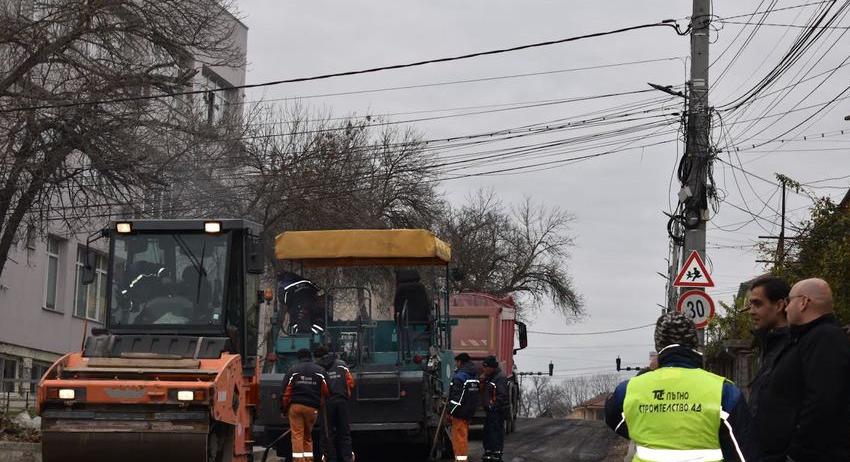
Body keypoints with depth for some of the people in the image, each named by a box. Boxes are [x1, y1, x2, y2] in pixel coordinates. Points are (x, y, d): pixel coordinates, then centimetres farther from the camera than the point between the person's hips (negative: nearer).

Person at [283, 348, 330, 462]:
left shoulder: (293, 370, 4)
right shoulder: (320, 371, 8)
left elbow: (286, 391, 1)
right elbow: (325, 392, 4)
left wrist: (285, 409, 8)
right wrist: (320, 405, 18)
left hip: (295, 406, -2)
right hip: (312, 408, 2)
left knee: (297, 435, -3)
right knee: (308, 436, 14)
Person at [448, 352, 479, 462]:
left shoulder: (460, 376, -16)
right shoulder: (474, 376, 13)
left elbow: (457, 397, -20)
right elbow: (477, 393, 19)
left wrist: (450, 412, -16)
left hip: (460, 412, -9)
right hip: (469, 412, 9)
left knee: (459, 436, -6)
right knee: (464, 435, 18)